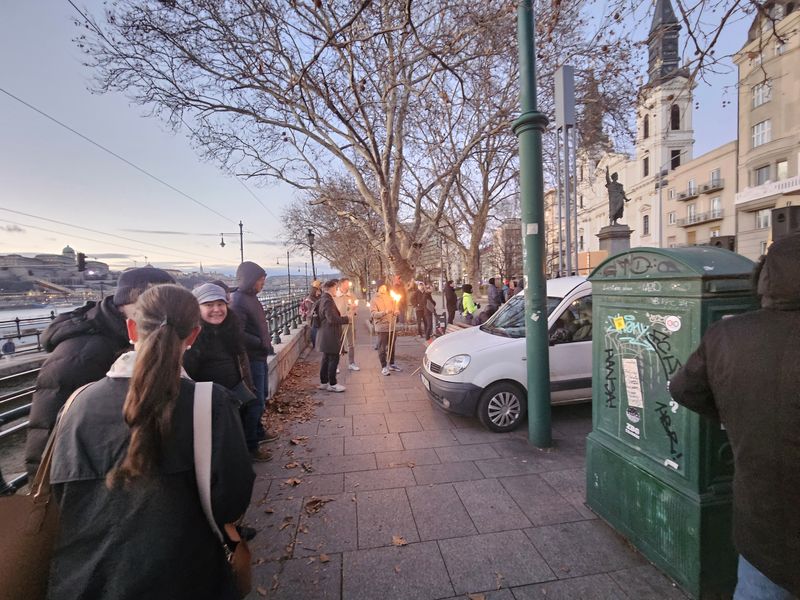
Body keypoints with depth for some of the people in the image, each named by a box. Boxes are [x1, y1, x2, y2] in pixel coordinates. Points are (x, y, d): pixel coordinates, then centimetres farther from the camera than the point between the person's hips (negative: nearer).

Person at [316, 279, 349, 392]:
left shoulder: (324, 299, 14)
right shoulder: (328, 301, -19)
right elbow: (332, 319, -25)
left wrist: (340, 316, 11)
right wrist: (346, 319, -14)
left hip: (327, 335, 11)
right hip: (331, 336, -11)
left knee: (326, 359, 16)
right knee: (333, 359, -2)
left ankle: (324, 382, 24)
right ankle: (332, 384, 6)